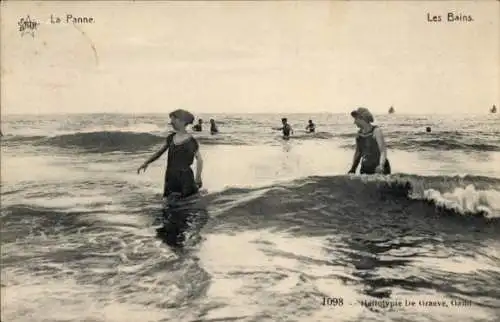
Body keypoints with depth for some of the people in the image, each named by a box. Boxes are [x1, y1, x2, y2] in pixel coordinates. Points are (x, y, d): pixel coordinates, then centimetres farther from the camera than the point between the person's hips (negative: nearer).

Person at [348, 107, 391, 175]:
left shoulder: (376, 131, -8)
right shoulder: (359, 134, 9)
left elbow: (383, 151, -14)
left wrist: (381, 165, -30)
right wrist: (353, 169, 10)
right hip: (365, 170, 5)